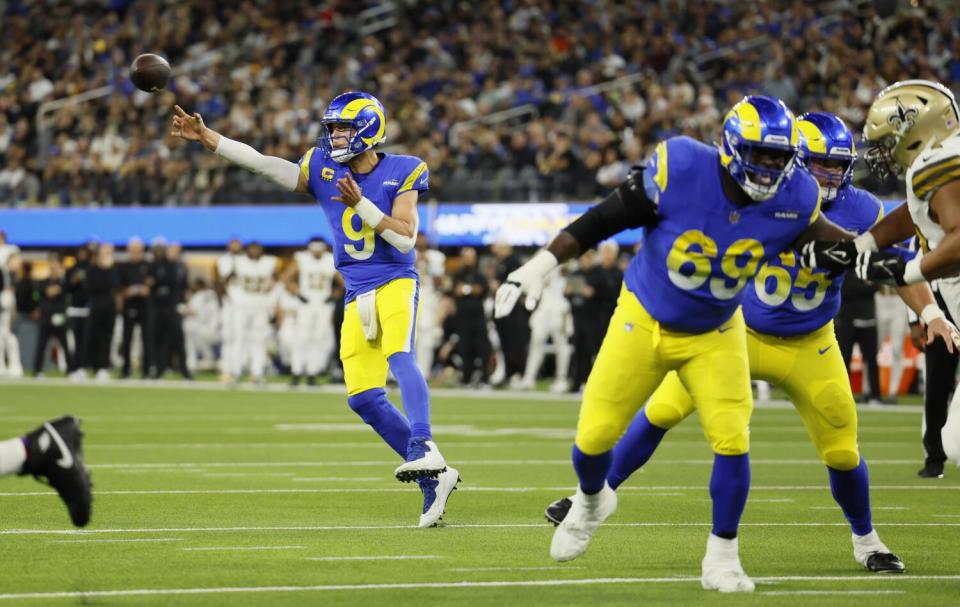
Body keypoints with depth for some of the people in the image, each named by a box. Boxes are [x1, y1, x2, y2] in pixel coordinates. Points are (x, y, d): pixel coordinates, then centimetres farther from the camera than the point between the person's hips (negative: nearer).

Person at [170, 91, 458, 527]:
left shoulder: (400, 174, -4)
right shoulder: (324, 170, 5)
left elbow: (406, 239, -12)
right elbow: (261, 163, -1)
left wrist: (361, 204, -20)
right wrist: (205, 138, -8)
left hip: (395, 283, -5)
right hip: (357, 295, 5)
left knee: (398, 356, -33)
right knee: (364, 398, -3)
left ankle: (423, 447, -43)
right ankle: (433, 479, 3)